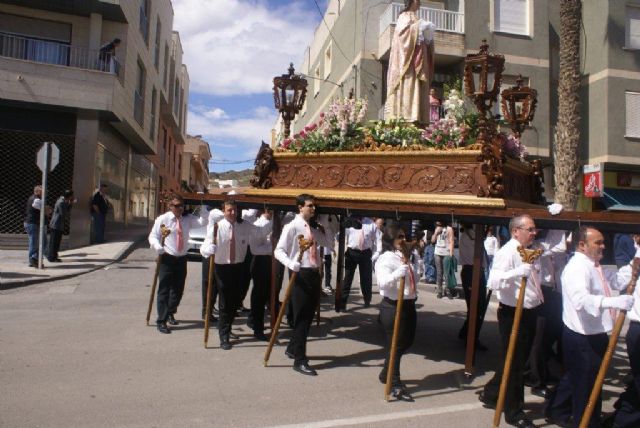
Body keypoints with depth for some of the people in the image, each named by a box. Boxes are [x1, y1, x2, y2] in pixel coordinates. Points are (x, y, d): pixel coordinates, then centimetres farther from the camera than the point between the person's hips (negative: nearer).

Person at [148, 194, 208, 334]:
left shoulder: (188, 219, 2)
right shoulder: (162, 219, -7)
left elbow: (202, 222, -9)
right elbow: (153, 236, -4)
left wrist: (202, 207, -17)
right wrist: (157, 246, -23)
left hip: (181, 258, 4)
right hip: (167, 258, -4)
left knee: (178, 289, 14)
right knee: (164, 290, -3)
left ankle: (170, 313, 38)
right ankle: (161, 321, 6)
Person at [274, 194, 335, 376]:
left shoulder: (313, 229, 13)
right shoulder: (292, 227, -8)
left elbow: (329, 243, 19)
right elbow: (279, 251, -12)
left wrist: (324, 225, 9)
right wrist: (290, 264, -29)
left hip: (314, 274, 8)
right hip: (301, 274, -7)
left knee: (309, 316, 15)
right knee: (301, 318, -3)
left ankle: (292, 349, 34)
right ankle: (300, 360, 7)